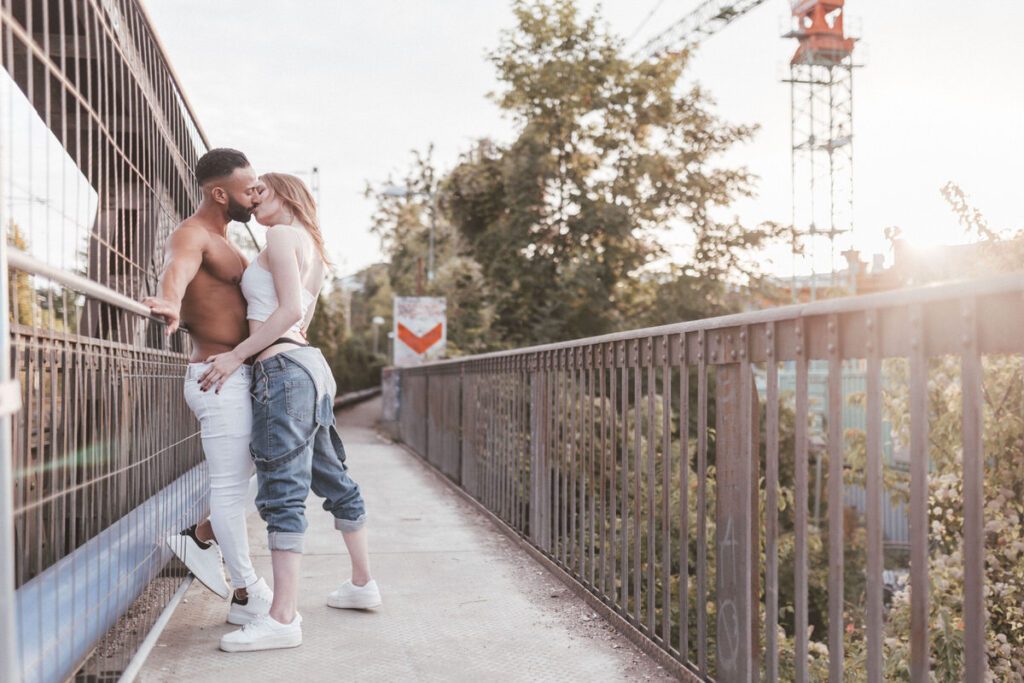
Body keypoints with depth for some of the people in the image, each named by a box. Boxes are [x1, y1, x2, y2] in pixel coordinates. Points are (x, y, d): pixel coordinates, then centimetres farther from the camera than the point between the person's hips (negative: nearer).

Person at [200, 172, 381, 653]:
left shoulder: (282, 235, -4)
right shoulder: (312, 251, 22)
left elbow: (290, 311, -15)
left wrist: (238, 355, -13)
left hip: (284, 369, -10)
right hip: (311, 364, 10)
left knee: (282, 491, -12)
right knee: (332, 480, 16)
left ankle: (283, 619, -12)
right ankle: (363, 584, 27)